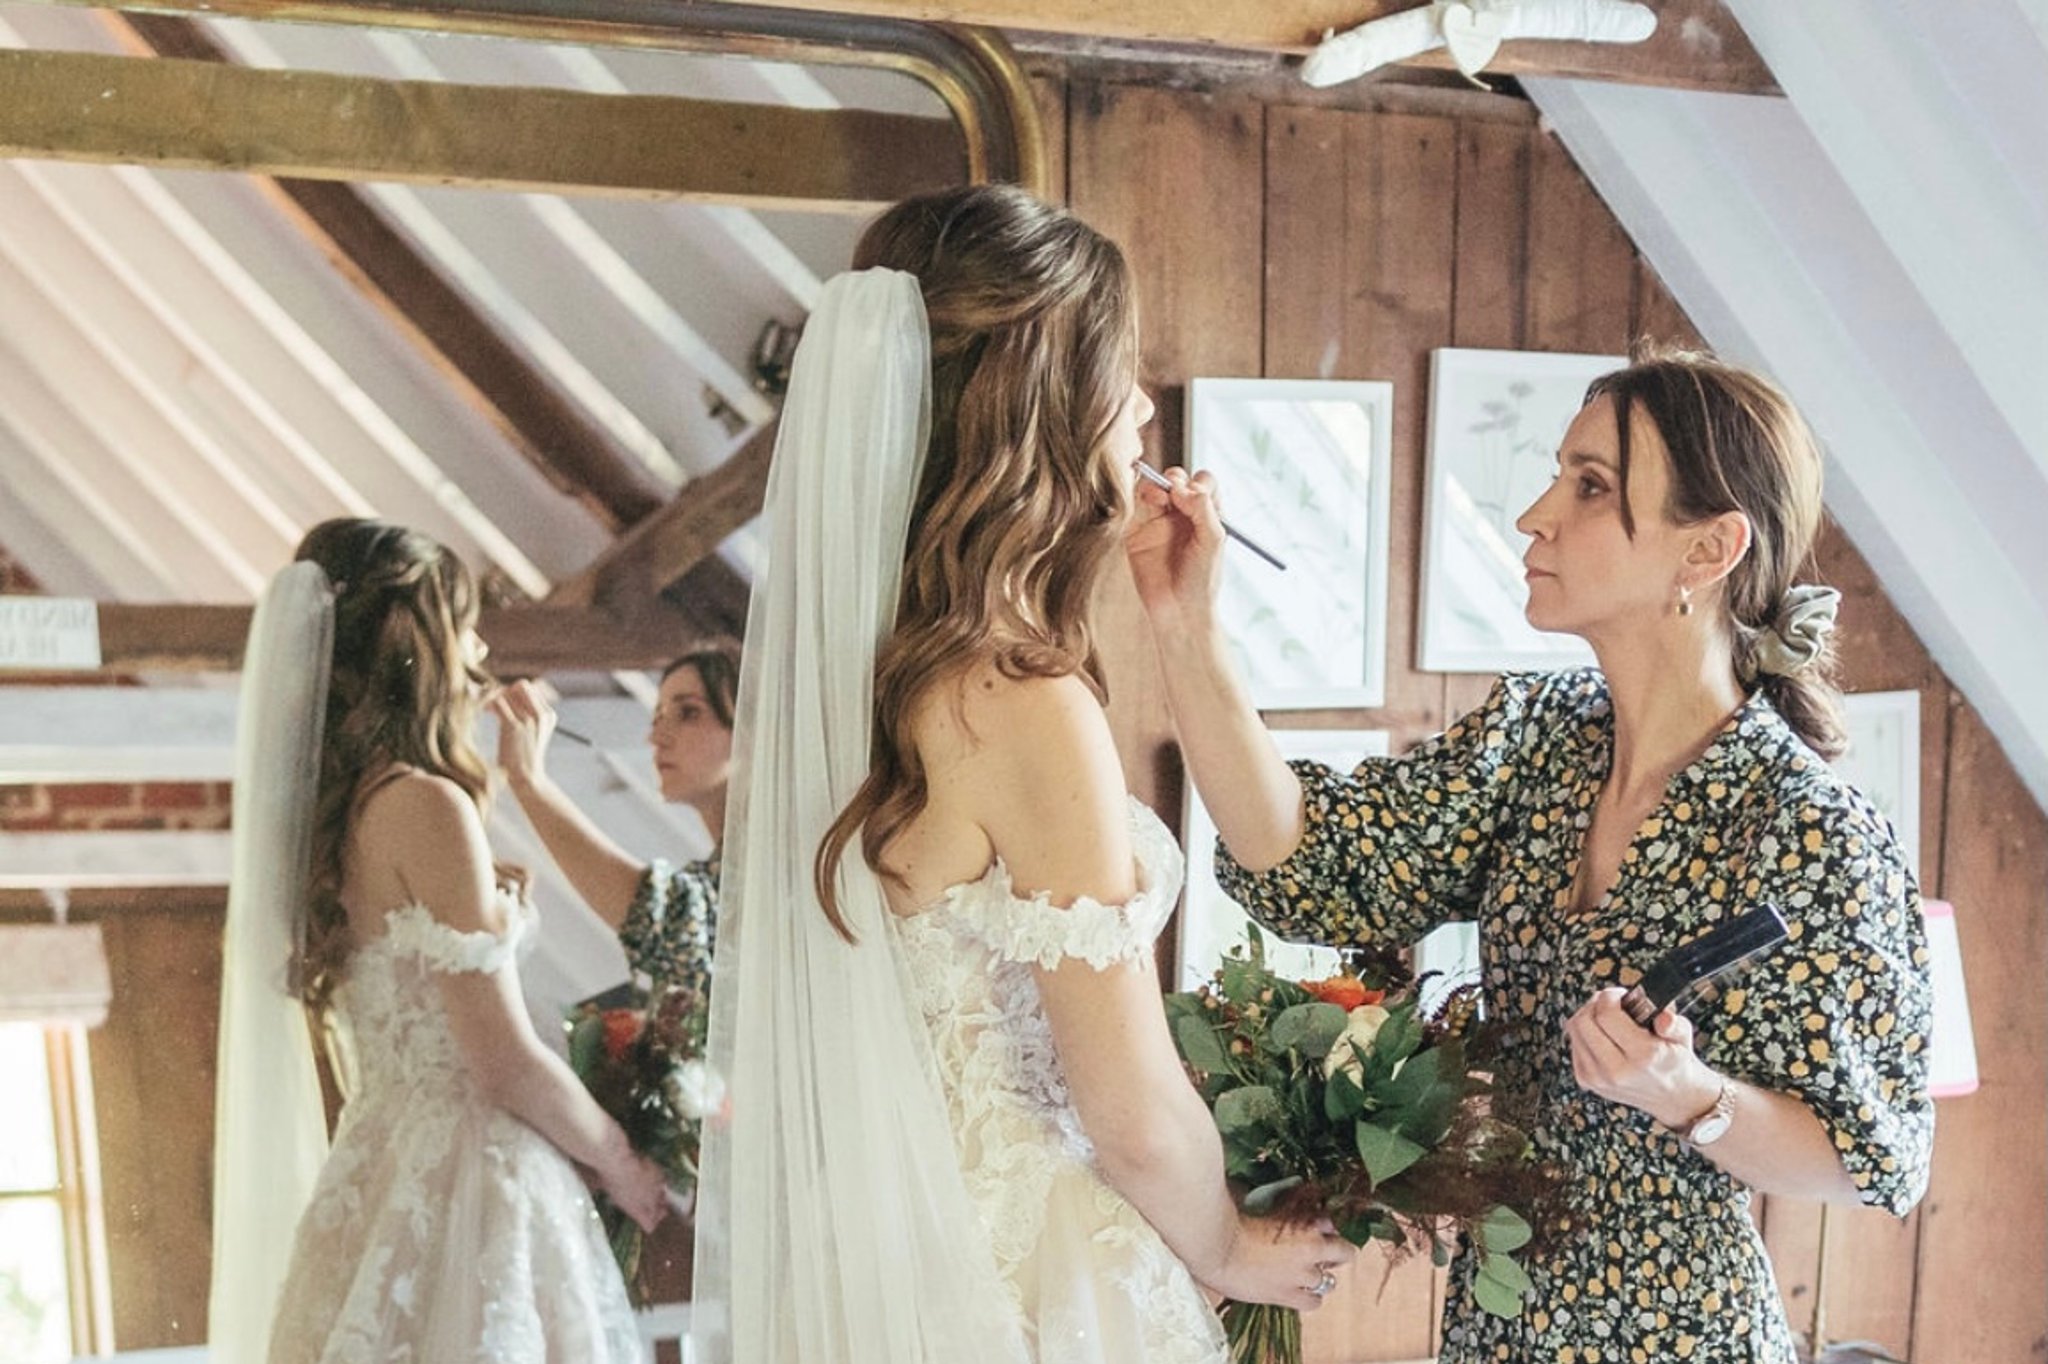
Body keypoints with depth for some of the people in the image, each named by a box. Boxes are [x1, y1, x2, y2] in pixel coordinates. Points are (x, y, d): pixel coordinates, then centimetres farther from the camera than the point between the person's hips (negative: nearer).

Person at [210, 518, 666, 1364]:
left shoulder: (336, 806, 9)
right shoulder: (427, 803, -17)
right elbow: (506, 1064, -17)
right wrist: (621, 1163, -1)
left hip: (374, 1177, 9)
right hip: (465, 1181, -9)